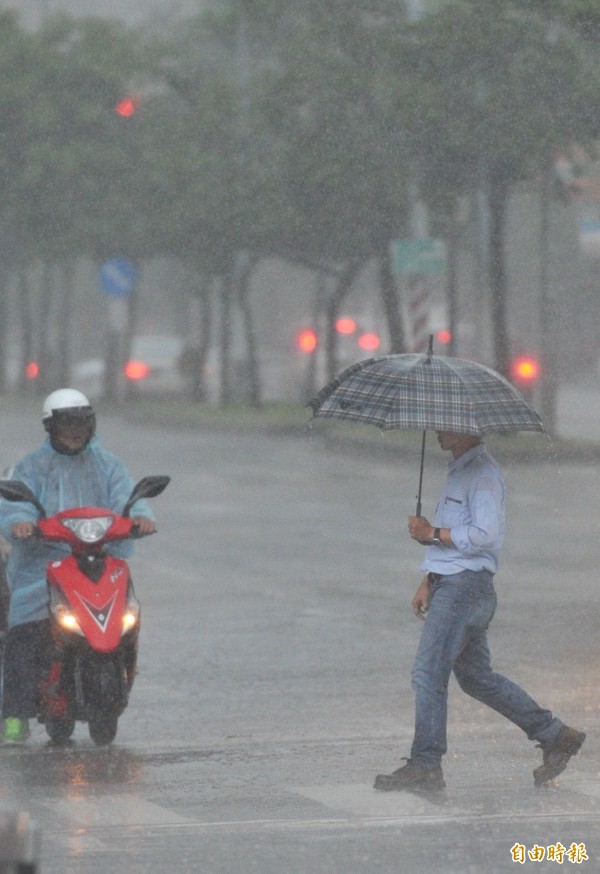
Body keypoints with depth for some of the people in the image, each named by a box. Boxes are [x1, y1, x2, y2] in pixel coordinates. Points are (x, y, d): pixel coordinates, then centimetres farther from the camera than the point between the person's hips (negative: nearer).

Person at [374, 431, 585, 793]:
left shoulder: (482, 473, -13)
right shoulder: (459, 471, 19)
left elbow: (484, 534, -22)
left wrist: (433, 533, -17)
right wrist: (428, 582, 21)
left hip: (467, 585, -10)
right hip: (449, 583, 10)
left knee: (429, 672, -9)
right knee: (476, 676, 14)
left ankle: (425, 766, -5)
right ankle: (555, 736, 20)